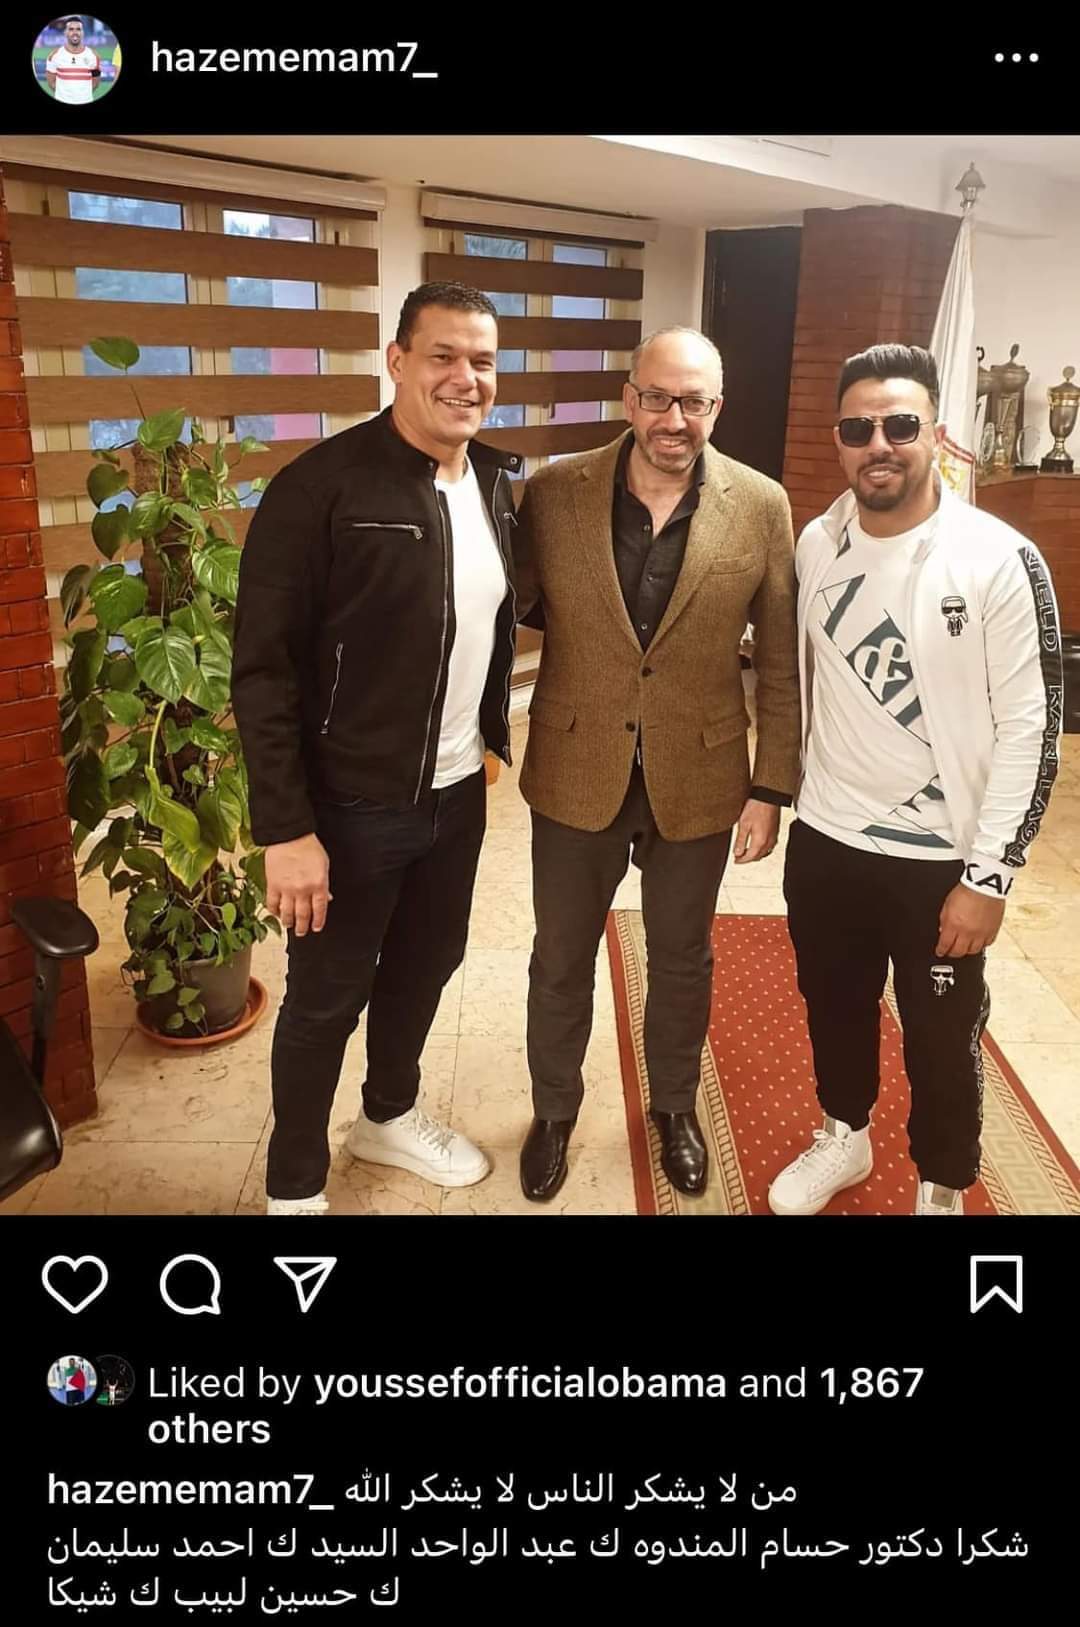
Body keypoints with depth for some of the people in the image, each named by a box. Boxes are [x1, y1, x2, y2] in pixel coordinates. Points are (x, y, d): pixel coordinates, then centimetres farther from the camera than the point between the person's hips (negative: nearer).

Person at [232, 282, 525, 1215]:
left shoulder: (496, 486, 3)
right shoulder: (321, 488, -18)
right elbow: (264, 670, -18)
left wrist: (498, 733, 15)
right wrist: (285, 828, -21)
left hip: (457, 792, 7)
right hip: (351, 806, -6)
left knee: (428, 962, 22)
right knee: (327, 997, 9)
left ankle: (390, 1116, 48)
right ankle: (294, 1186, 32)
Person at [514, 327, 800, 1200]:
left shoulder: (761, 507, -7)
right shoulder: (553, 494, -7)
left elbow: (783, 665, -2)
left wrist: (771, 787, -3)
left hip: (699, 780, 0)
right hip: (576, 775, 0)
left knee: (683, 962, 19)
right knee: (561, 961, 16)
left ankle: (675, 1105, 45)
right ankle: (554, 1110, 41)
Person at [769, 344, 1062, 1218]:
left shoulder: (1002, 562, -15)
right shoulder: (815, 544, -1)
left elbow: (1030, 731, -14)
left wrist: (990, 875, -15)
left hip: (940, 859, -4)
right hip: (823, 841, 4)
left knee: (941, 1039, 13)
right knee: (835, 1004, 22)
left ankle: (944, 1191, 38)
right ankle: (844, 1137, 49)